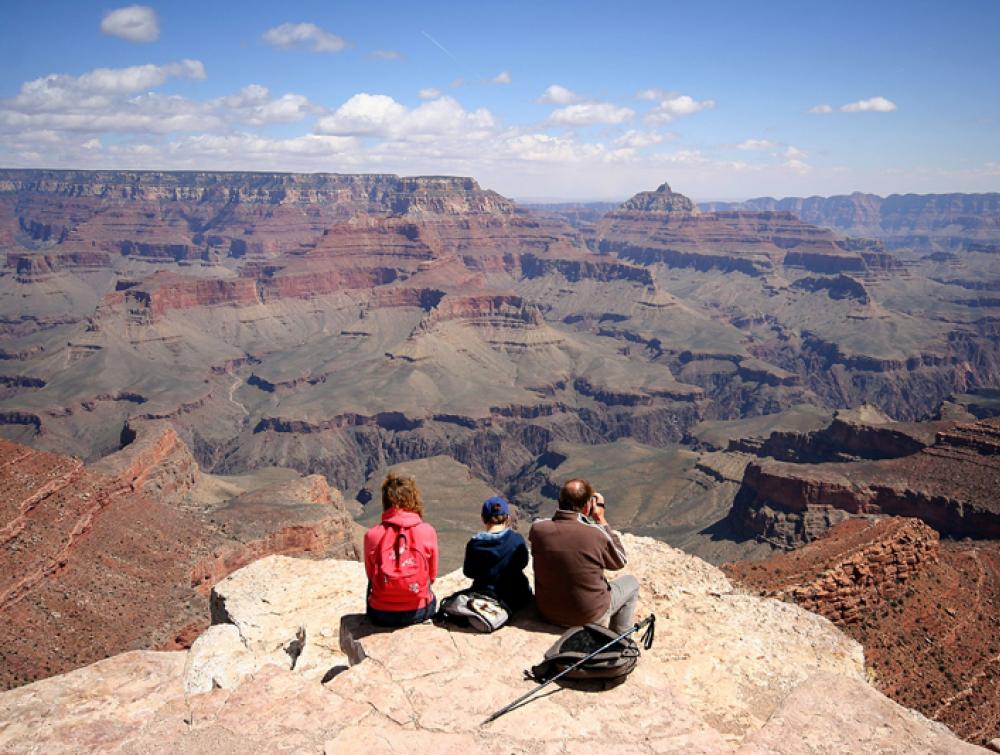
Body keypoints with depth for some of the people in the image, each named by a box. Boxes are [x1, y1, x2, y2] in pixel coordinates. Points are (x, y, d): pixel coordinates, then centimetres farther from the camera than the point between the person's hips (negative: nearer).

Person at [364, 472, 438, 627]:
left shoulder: (372, 535, -10)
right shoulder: (427, 531, -11)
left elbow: (371, 576, 4)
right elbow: (432, 576, 1)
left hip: (381, 616, 0)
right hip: (418, 613, 0)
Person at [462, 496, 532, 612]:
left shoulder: (474, 544, -14)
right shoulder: (516, 539, -16)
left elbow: (468, 572, -1)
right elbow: (523, 563, 1)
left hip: (484, 599, 1)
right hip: (516, 599, -1)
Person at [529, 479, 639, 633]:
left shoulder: (537, 529, -17)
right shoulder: (596, 534, -27)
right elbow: (620, 562, -6)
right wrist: (601, 520, -6)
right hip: (589, 618, -4)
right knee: (631, 582, 22)